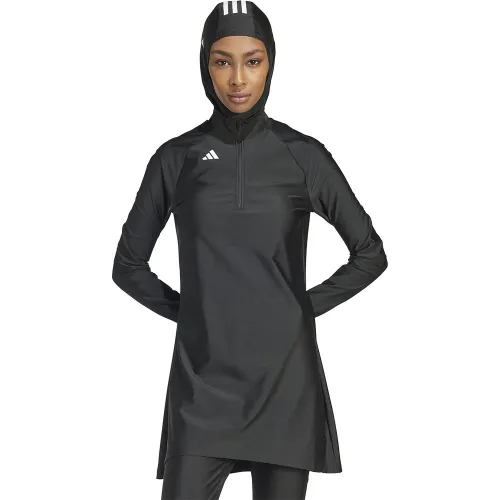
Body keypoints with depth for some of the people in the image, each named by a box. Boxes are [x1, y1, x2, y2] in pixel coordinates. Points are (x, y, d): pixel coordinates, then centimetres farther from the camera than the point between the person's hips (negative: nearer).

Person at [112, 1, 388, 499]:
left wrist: (306, 307, 3)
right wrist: (190, 310, 3)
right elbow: (129, 265, 12)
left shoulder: (304, 155, 3)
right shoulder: (176, 158, 4)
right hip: (204, 383, 0)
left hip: (285, 378, 0)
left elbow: (370, 254, 10)